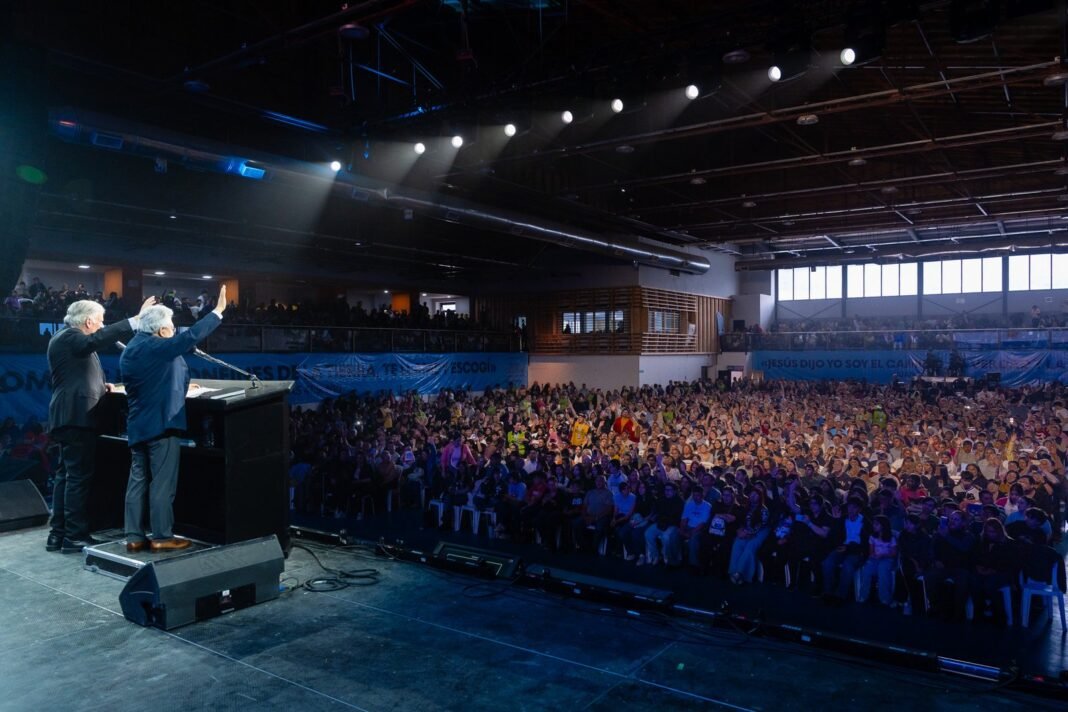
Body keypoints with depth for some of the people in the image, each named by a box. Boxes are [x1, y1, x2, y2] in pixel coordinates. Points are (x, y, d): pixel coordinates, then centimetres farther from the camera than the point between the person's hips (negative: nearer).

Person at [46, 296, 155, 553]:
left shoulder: (68, 339, 19)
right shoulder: (69, 338, -12)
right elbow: (99, 339, -31)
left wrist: (99, 386, 10)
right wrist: (137, 319, -34)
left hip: (70, 417, 11)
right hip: (76, 417, -11)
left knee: (66, 476, 13)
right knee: (79, 477, -6)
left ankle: (58, 534, 18)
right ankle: (75, 537, -1)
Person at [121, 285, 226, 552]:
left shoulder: (129, 351, 14)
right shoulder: (157, 347, -14)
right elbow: (191, 336, -20)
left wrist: (179, 384, 33)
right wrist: (218, 311, -15)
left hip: (137, 426, 9)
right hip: (161, 423, -9)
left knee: (138, 481, 10)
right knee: (162, 483, -3)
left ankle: (134, 537, 13)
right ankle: (162, 537, 2)